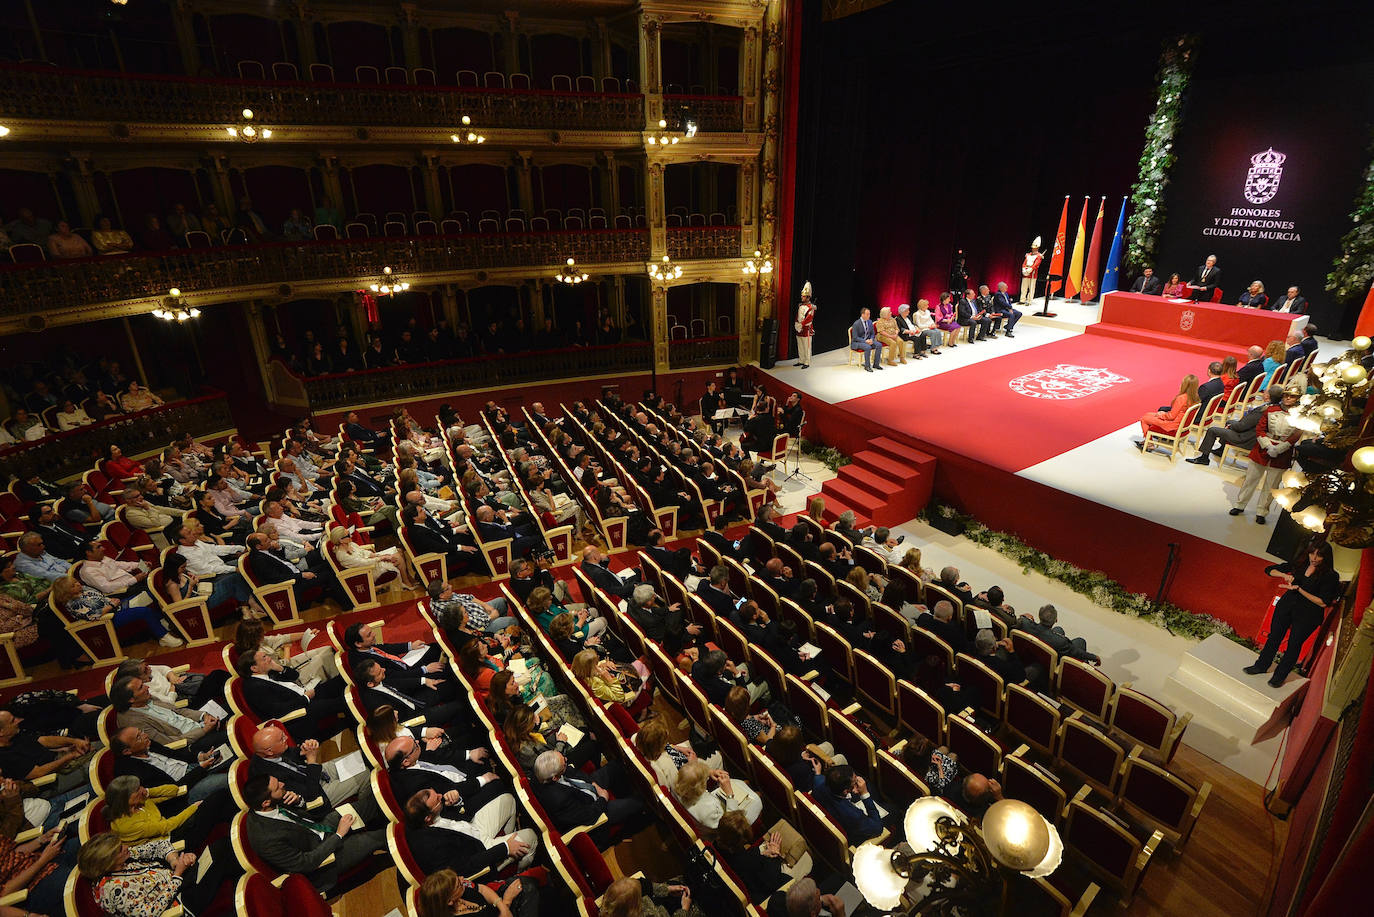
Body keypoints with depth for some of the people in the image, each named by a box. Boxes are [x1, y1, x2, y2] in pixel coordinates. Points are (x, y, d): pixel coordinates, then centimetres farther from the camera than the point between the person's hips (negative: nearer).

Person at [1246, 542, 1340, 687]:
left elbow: (1323, 603, -16)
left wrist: (1299, 589, -24)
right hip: (1286, 606, 4)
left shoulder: (1330, 576, -12)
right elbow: (1269, 570, 5)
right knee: (1274, 637, 12)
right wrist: (1285, 575, -15)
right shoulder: (1299, 564, -1)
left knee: (1294, 644, 7)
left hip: (1307, 615, -4)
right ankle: (1261, 666, 27)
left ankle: (1280, 675, 23)